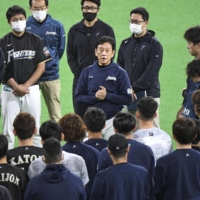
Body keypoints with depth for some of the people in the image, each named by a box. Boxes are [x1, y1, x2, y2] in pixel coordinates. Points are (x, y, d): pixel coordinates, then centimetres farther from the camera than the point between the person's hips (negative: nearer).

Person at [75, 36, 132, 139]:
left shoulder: (120, 73, -2)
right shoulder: (87, 72, 5)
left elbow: (127, 99, -4)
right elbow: (78, 97, 5)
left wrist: (107, 96, -15)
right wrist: (94, 97, -12)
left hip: (113, 119, -2)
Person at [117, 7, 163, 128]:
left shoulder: (154, 45, -3)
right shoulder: (126, 44, 14)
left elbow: (151, 72, -11)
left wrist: (134, 88, -13)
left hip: (149, 95, -5)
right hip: (128, 96, 5)